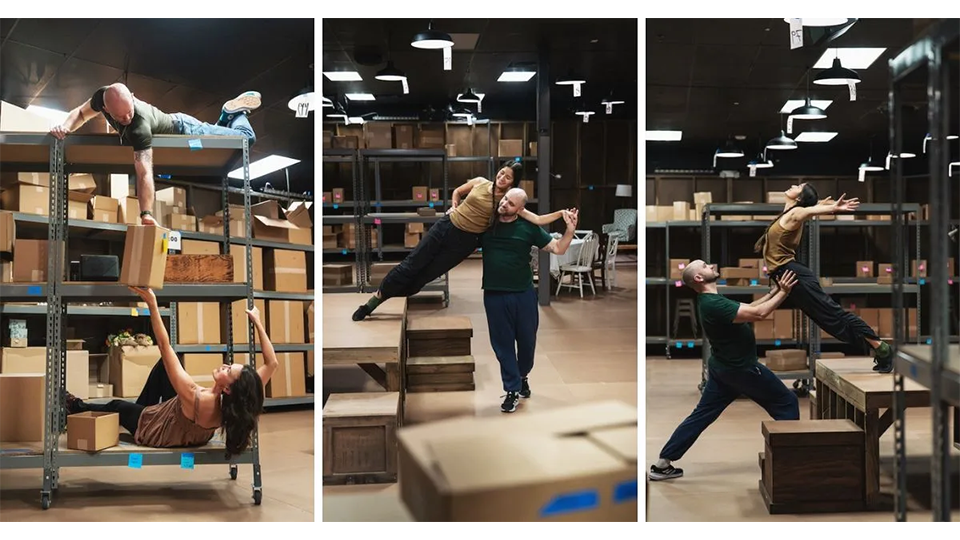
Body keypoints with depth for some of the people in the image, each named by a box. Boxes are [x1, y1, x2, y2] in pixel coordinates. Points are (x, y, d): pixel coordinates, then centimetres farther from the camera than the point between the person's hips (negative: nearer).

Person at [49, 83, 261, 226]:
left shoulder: (139, 127, -47)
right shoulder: (102, 97, -29)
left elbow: (145, 173, -54)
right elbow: (81, 113, -6)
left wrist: (146, 214, -62)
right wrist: (65, 127, -29)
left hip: (185, 132, -6)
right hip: (171, 123, 6)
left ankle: (238, 110, 37)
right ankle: (227, 114, 49)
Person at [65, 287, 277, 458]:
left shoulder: (195, 399, -44)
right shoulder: (236, 405, -31)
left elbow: (165, 348, -44)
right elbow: (272, 363, -22)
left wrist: (152, 304, -41)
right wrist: (257, 322, -20)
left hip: (151, 430, -5)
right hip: (189, 431, 5)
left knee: (116, 406, 22)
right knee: (164, 364, 6)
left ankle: (79, 408, 55)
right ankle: (143, 407, 31)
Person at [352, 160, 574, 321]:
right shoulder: (480, 182, -2)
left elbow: (537, 220, -17)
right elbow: (457, 191, 17)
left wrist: (561, 213, -26)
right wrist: (454, 207, 0)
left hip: (465, 241, -1)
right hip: (445, 227, 2)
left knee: (423, 278, 3)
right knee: (410, 265, 1)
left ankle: (380, 298, 20)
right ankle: (374, 298, 16)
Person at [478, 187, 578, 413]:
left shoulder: (528, 227, -4)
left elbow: (558, 248, -1)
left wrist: (570, 229, -17)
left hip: (524, 294, 0)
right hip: (494, 295, 0)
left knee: (527, 340, 14)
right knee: (503, 343, 6)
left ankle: (522, 376, 42)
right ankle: (512, 390, 18)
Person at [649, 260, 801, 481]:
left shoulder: (711, 301, 7)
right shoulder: (714, 305, -26)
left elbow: (748, 308, 13)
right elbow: (758, 314, -30)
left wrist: (773, 292, 7)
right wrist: (783, 293, -23)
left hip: (724, 367, 9)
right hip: (741, 369, -9)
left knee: (701, 415, 10)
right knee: (786, 404, 6)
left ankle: (663, 464, 10)